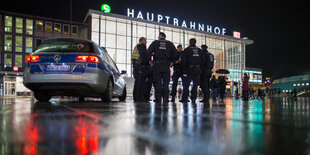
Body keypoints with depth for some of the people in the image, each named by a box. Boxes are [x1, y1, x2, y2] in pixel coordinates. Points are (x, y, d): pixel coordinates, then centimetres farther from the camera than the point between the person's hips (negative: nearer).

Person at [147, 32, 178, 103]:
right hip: (166, 65, 1)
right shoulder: (170, 44, 10)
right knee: (166, 82, 5)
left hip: (157, 64, -1)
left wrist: (150, 60, 5)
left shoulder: (155, 43, 4)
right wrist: (172, 61, 11)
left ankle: (158, 98, 1)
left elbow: (149, 51, -6)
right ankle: (165, 98, 2)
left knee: (157, 82, 2)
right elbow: (175, 53, 3)